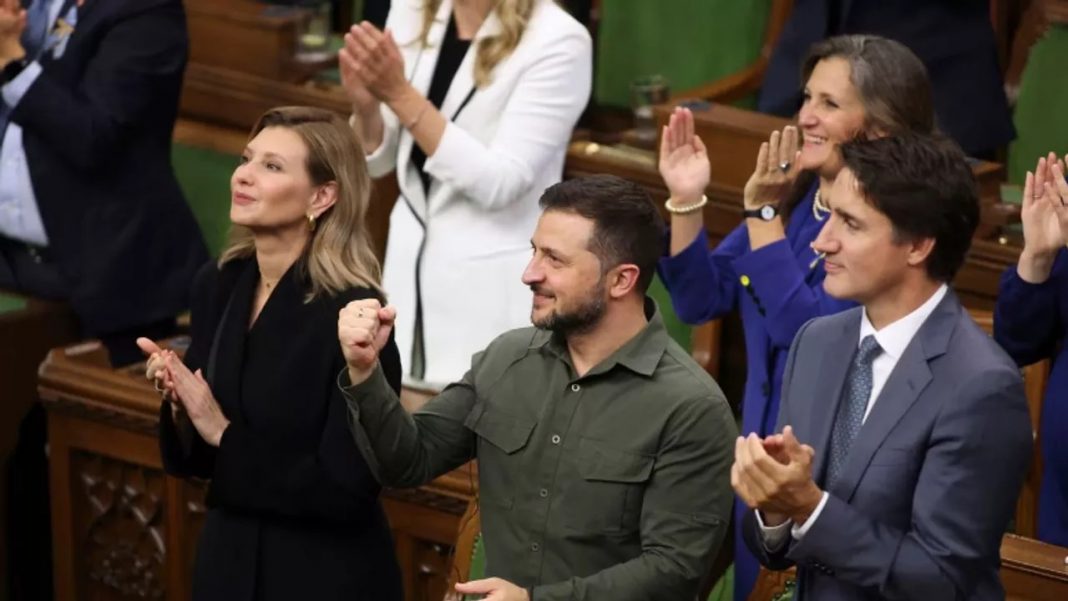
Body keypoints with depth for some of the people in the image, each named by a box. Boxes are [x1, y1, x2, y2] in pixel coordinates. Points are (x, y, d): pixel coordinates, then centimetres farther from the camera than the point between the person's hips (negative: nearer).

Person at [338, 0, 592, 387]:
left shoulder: (556, 40, -16)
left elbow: (498, 184, -20)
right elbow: (375, 161, 9)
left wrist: (399, 94, -24)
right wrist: (366, 104, -14)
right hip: (410, 271, 6)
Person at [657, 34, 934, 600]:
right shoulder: (793, 197, 4)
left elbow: (809, 332, -24)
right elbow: (701, 300, 7)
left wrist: (763, 212, -22)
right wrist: (687, 200, -7)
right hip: (764, 451, 7)